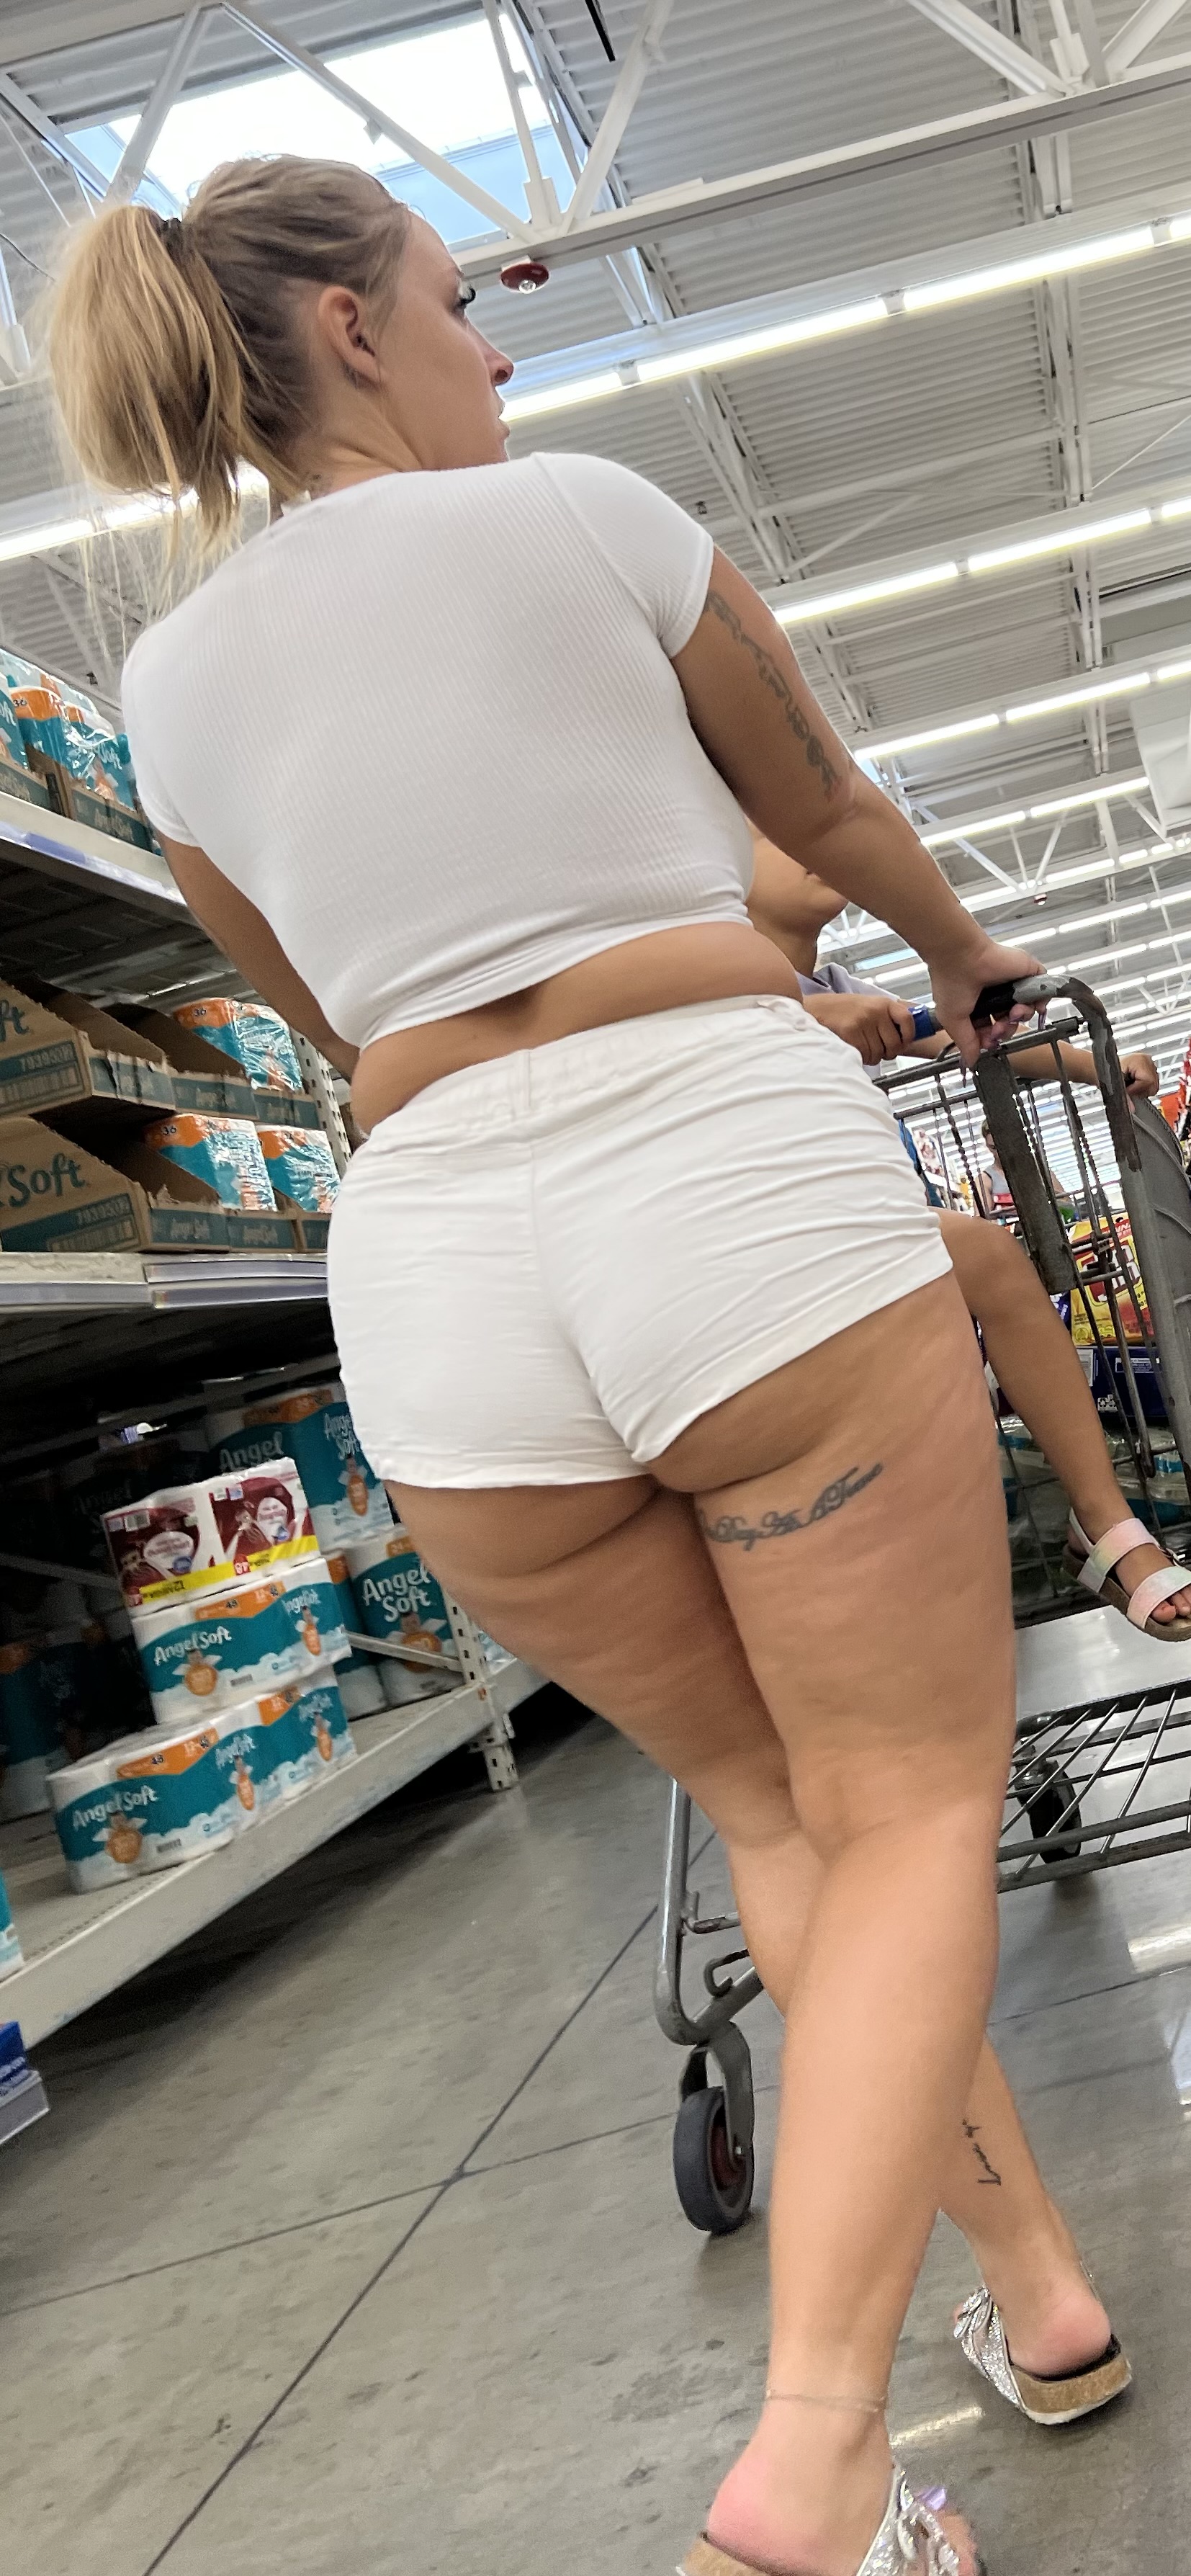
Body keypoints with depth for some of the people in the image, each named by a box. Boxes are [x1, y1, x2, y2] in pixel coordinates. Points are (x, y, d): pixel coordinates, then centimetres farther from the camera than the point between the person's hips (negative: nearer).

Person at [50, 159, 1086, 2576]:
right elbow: (828, 808, 21)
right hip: (742, 1180, -4)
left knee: (768, 1808, 21)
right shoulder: (582, 513, 7)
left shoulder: (170, 682, 16)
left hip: (438, 1276, 4)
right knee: (911, 1808, 8)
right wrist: (965, 954, 41)